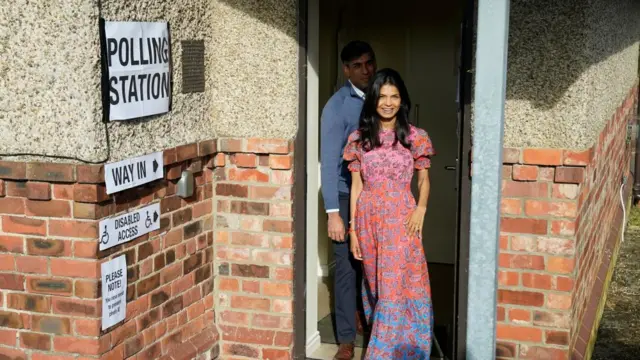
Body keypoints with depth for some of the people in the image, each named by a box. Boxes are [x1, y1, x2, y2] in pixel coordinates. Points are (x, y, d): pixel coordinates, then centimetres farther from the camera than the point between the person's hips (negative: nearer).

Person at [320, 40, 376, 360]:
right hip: (348, 196, -4)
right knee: (348, 267, 2)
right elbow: (329, 162, -16)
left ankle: (363, 315, 36)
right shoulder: (337, 106, -13)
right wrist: (333, 212, -20)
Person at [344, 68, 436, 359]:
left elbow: (424, 180, 7)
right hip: (368, 218, 3)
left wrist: (421, 208, -11)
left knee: (394, 287, -6)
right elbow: (356, 186, 5)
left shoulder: (415, 137, -2)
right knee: (375, 286, 12)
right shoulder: (359, 138, 3)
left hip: (400, 219, -3)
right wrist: (353, 228, 2)